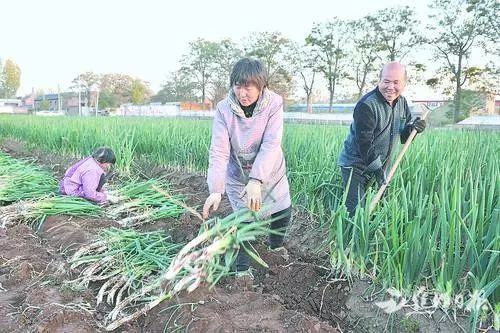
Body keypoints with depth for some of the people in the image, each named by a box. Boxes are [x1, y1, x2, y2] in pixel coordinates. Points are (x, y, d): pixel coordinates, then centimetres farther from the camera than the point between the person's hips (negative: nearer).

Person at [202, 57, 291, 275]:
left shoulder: (274, 103, -22)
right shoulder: (224, 109, -21)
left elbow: (271, 145, -30)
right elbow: (219, 152, -26)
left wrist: (256, 181, -41)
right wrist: (215, 190, -37)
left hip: (271, 172, 2)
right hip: (238, 176, -1)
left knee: (283, 212, 14)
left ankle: (276, 245, 48)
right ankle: (242, 270, 16)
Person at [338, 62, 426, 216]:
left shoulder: (402, 103, 5)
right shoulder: (367, 105, -21)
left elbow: (403, 137, 11)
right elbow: (364, 143, -23)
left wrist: (412, 128, -11)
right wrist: (377, 169, -24)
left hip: (379, 166, 7)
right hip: (355, 166, -7)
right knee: (355, 210, -10)